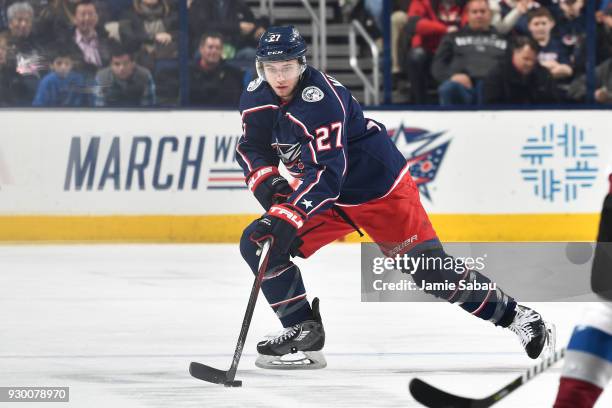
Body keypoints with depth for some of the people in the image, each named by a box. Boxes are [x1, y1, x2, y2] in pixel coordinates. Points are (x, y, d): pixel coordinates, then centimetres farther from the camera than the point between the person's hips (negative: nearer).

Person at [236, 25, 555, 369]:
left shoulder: (322, 99, -30)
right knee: (257, 243, -8)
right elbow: (252, 148, 8)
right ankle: (304, 332, -2)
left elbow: (326, 172, -37)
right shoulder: (256, 98, -7)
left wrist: (290, 216, -46)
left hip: (378, 185, -7)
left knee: (430, 269, -7)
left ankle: (513, 314, 10)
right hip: (327, 196, 7)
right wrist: (266, 180, -13)